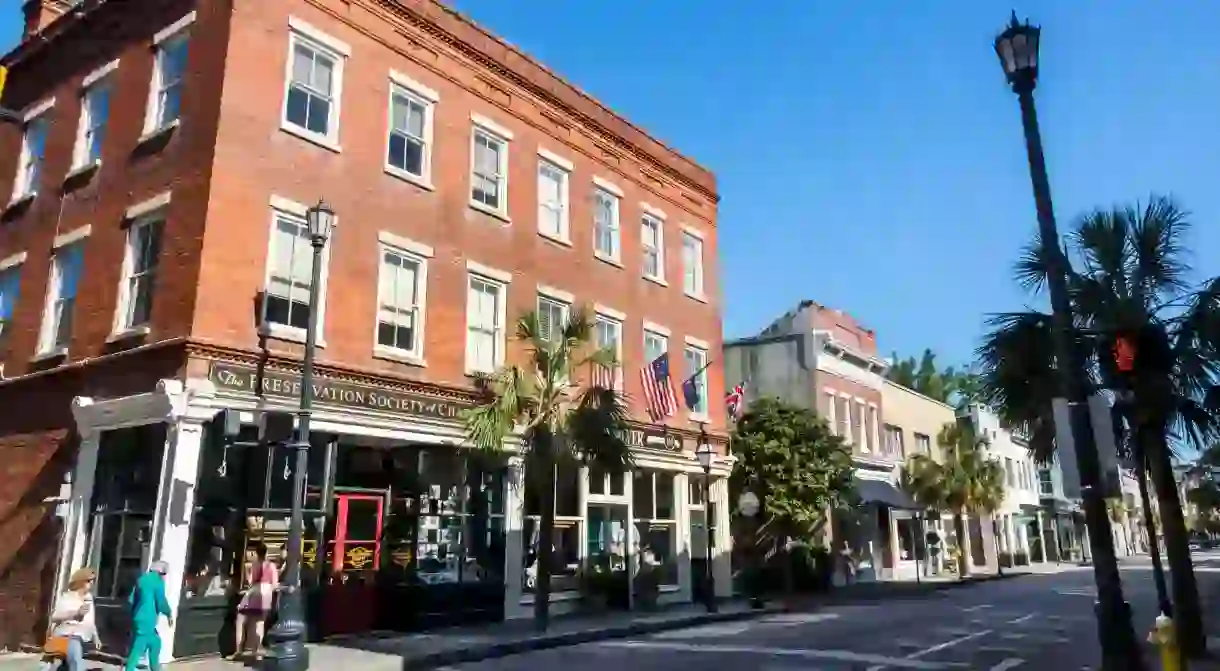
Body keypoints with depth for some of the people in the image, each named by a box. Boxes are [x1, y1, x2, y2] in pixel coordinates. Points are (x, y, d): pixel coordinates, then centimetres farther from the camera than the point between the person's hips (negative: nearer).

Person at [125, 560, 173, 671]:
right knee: (137, 649, -6)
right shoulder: (158, 581, -11)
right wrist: (169, 614, 2)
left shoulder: (142, 579, 12)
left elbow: (131, 599, 13)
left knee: (155, 642, 21)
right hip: (146, 621, -9)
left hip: (139, 619, 9)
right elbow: (161, 602, -13)